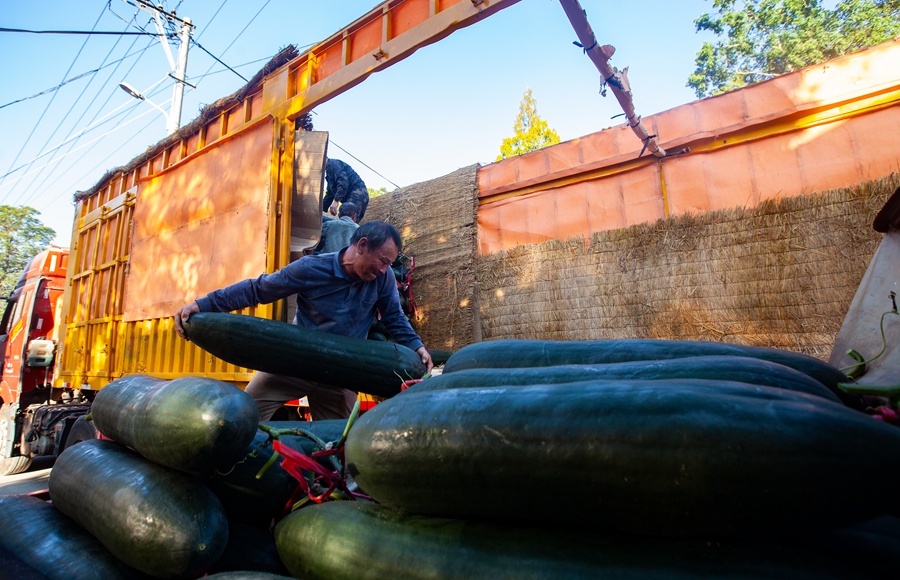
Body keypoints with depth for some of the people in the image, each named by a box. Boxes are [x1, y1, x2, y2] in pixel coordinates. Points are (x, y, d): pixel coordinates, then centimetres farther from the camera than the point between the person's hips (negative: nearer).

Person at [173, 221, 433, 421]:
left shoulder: (384, 277, -12)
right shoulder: (311, 268, -17)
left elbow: (395, 318, 1)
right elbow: (257, 289, -12)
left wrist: (416, 346, -12)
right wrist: (203, 304, -17)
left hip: (340, 374, 2)